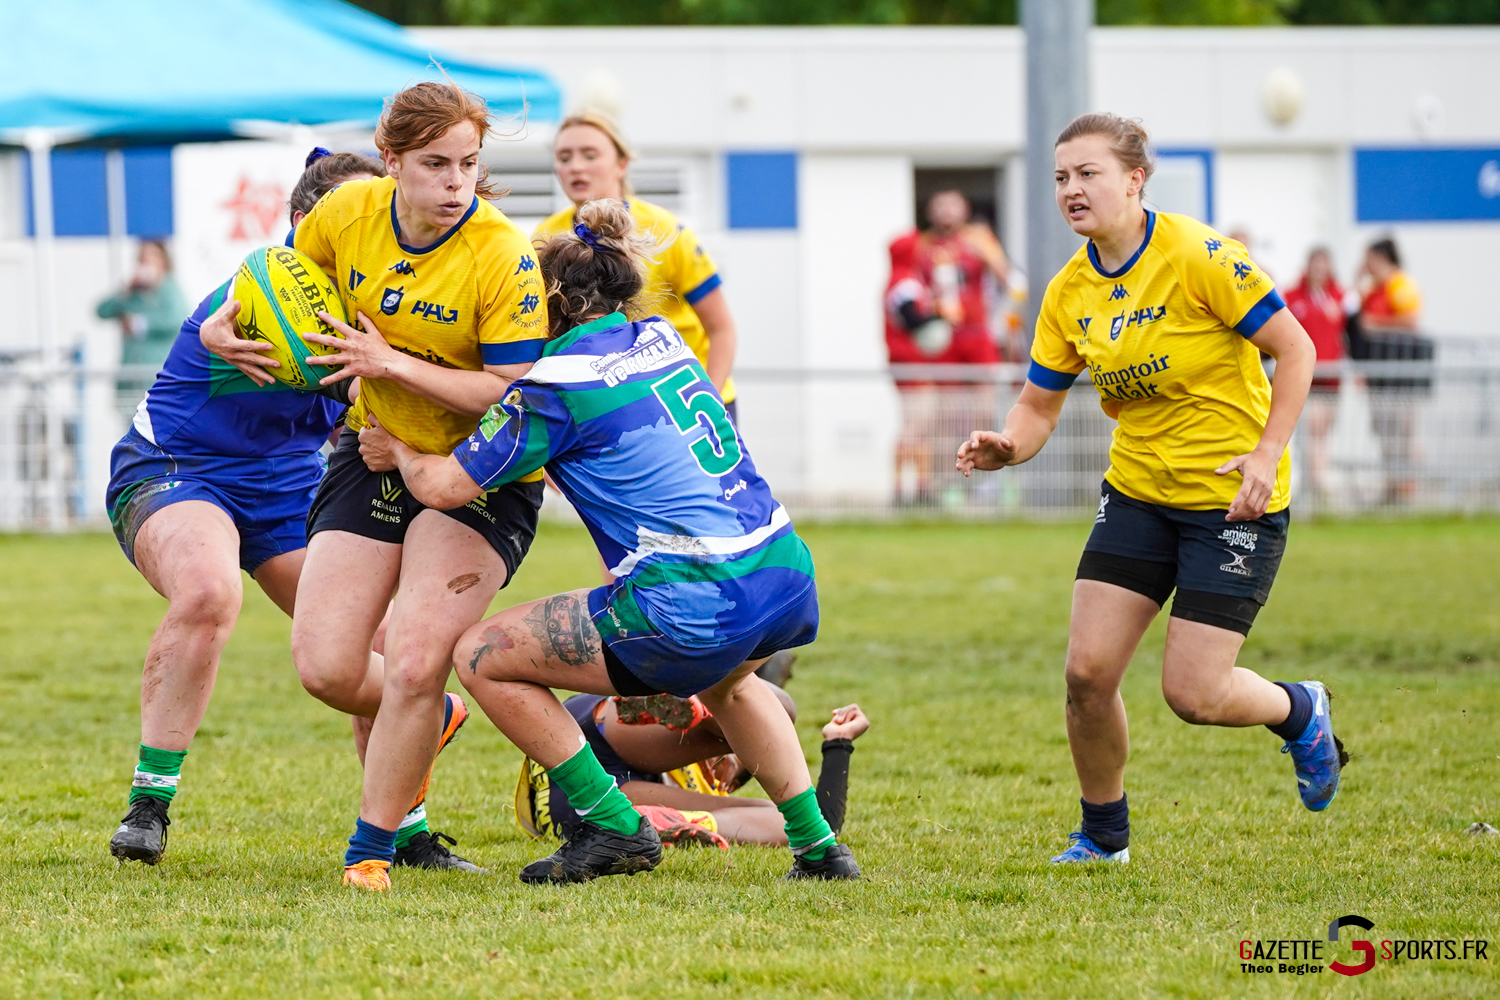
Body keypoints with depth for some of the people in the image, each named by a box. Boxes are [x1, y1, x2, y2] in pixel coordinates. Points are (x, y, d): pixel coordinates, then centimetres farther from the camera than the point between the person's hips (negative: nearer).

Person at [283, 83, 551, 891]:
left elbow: (510, 395, -23)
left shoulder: (503, 256, -22)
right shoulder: (346, 215, -8)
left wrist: (391, 365, -27)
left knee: (414, 665, -19)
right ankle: (426, 725, 31)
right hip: (374, 454, 5)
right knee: (324, 668, -5)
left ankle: (371, 848, 0)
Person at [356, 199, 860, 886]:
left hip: (699, 609, -8)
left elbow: (444, 487, -3)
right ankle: (816, 845, 33)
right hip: (789, 582, 8)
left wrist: (398, 451, 22)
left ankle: (613, 828, 9)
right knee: (725, 679, 43)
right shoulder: (662, 340, 16)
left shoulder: (559, 383, -6)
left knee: (483, 656, 6)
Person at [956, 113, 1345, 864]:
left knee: (1193, 694, -9)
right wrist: (1006, 447, -16)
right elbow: (1039, 405, 7)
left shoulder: (1198, 258, -17)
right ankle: (1103, 836, 17)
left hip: (1231, 500, -5)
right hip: (1137, 493, 6)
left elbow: (1295, 349, -13)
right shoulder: (1069, 294, 1)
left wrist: (1267, 451, -21)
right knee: (1087, 670, -5)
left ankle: (1298, 711, 25)